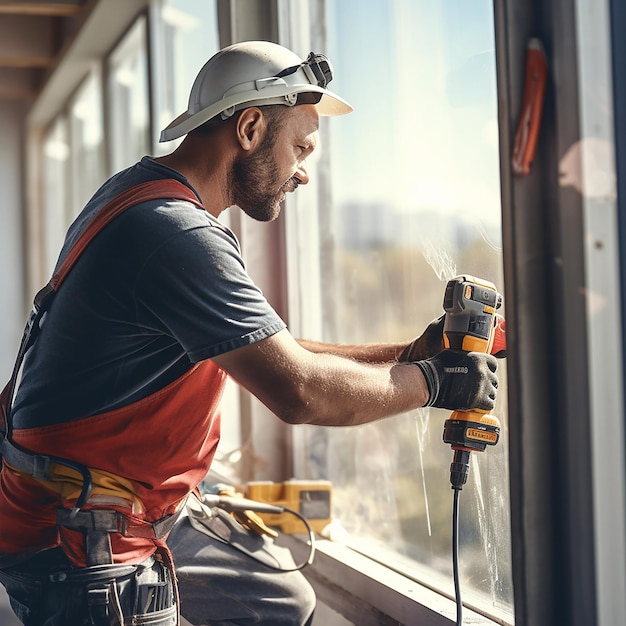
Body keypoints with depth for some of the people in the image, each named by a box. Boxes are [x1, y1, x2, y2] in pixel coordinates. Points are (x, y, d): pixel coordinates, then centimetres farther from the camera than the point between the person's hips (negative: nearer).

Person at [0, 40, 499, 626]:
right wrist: (433, 382, -11)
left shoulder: (138, 191, 9)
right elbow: (299, 391, -27)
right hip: (82, 542, -10)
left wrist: (405, 354, 5)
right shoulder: (177, 236, -25)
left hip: (147, 509, 10)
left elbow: (267, 352, 12)